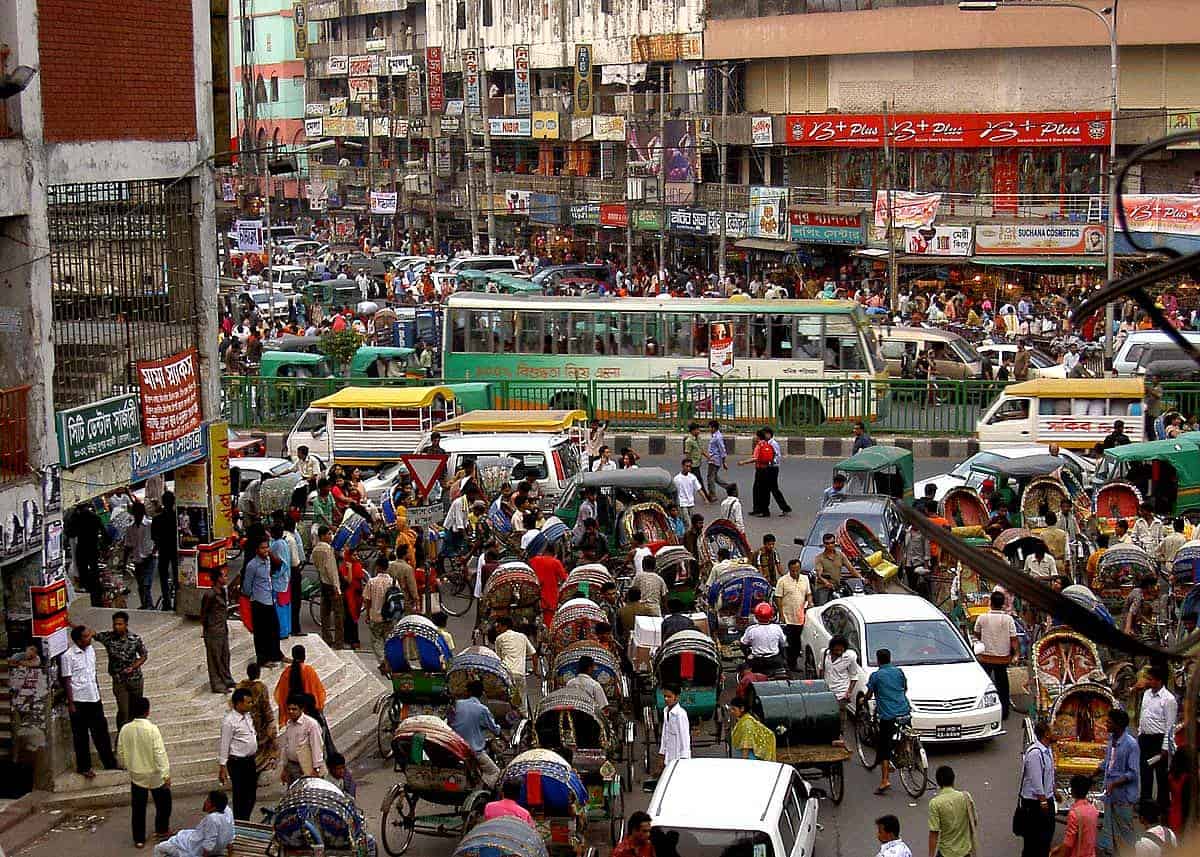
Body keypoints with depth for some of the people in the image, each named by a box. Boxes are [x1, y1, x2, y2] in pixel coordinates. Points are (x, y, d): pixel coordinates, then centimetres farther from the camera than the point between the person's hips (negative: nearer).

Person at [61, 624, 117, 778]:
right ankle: (83, 767, 17)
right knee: (81, 736, 5)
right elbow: (67, 681, -12)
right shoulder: (68, 656, -15)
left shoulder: (91, 649, 5)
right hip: (79, 701, -6)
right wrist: (71, 704, -13)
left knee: (101, 731, 13)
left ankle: (110, 763, 23)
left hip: (94, 698, 6)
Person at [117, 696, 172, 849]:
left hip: (136, 774, 3)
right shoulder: (152, 729, -21)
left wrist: (127, 766, 22)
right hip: (154, 774, -3)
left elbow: (120, 753, 3)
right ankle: (161, 830, 31)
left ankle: (139, 839, 15)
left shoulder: (125, 729, -7)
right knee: (163, 802, 20)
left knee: (138, 808, 12)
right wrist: (166, 774, -15)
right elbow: (159, 753, -21)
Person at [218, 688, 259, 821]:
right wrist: (222, 767, -17)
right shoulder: (229, 721, -18)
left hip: (250, 761, 8)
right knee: (240, 796, 1)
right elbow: (224, 745, -16)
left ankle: (246, 821, 29)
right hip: (237, 763, -8)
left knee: (251, 795, 15)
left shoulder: (248, 716, 7)